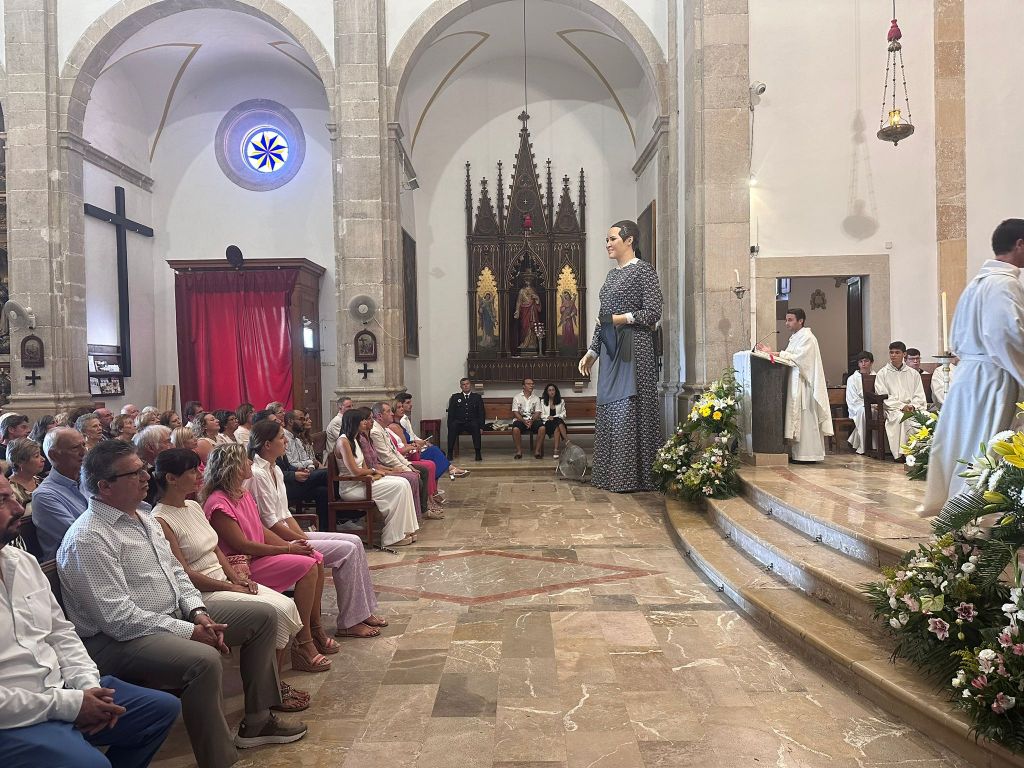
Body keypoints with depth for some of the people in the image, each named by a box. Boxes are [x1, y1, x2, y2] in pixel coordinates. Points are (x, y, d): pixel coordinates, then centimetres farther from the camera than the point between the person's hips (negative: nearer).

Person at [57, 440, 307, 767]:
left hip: (174, 615, 10)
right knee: (205, 660, -37)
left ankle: (257, 721, 15)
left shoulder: (143, 518, 10)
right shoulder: (88, 539, -19)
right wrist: (188, 631, -21)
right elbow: (117, 617, -25)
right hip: (119, 639, -10)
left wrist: (197, 611, -2)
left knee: (263, 615, 6)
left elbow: (176, 571, 16)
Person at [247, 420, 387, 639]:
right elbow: (270, 523, -19)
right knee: (347, 550, -17)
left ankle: (365, 611, 5)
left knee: (355, 541, 0)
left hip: (289, 534, 9)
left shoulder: (275, 470, 12)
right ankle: (349, 623, -7)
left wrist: (304, 535, 1)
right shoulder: (257, 474, -17)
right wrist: (304, 541, -13)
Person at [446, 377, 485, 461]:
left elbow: (481, 413, 9)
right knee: (452, 426, -33)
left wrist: (481, 427, -6)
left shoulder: (477, 397, 15)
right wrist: (450, 426, -9)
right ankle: (450, 453, -31)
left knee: (476, 426, -36)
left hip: (472, 423, 0)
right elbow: (451, 413, 8)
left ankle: (478, 454, -35)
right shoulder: (455, 397, 15)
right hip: (459, 423, 1)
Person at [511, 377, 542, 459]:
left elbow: (537, 413, 4)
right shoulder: (517, 397, 7)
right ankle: (519, 451, -18)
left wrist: (531, 420, -17)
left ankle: (537, 450, -18)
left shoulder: (536, 398, 14)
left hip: (533, 420, 2)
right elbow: (515, 412, -2)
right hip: (520, 419, -2)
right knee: (515, 429, -35)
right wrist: (524, 421, -18)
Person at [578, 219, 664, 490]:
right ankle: (610, 475, 15)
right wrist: (592, 352, 17)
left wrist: (622, 318, -18)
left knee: (629, 410, -8)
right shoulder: (612, 274, 19)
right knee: (608, 411, 8)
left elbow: (653, 312, -11)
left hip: (633, 350, -8)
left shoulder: (644, 271, -5)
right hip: (610, 351, 8)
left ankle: (632, 477, -1)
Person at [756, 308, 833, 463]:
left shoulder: (807, 337, -9)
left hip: (803, 385, -9)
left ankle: (807, 453, -4)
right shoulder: (795, 338, 19)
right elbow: (789, 358, 16)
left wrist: (777, 354, -16)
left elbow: (798, 358, -19)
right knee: (795, 419, 7)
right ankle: (796, 453, 9)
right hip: (794, 385, 9)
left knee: (804, 419, -8)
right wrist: (771, 353, 5)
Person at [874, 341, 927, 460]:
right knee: (904, 419, -36)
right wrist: (901, 406, -13)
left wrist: (913, 406, -10)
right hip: (892, 409, -3)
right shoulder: (882, 374, 10)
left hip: (913, 408, 3)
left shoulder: (914, 373, 19)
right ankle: (902, 452, -32)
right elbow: (883, 398, 0)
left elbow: (920, 396, 12)